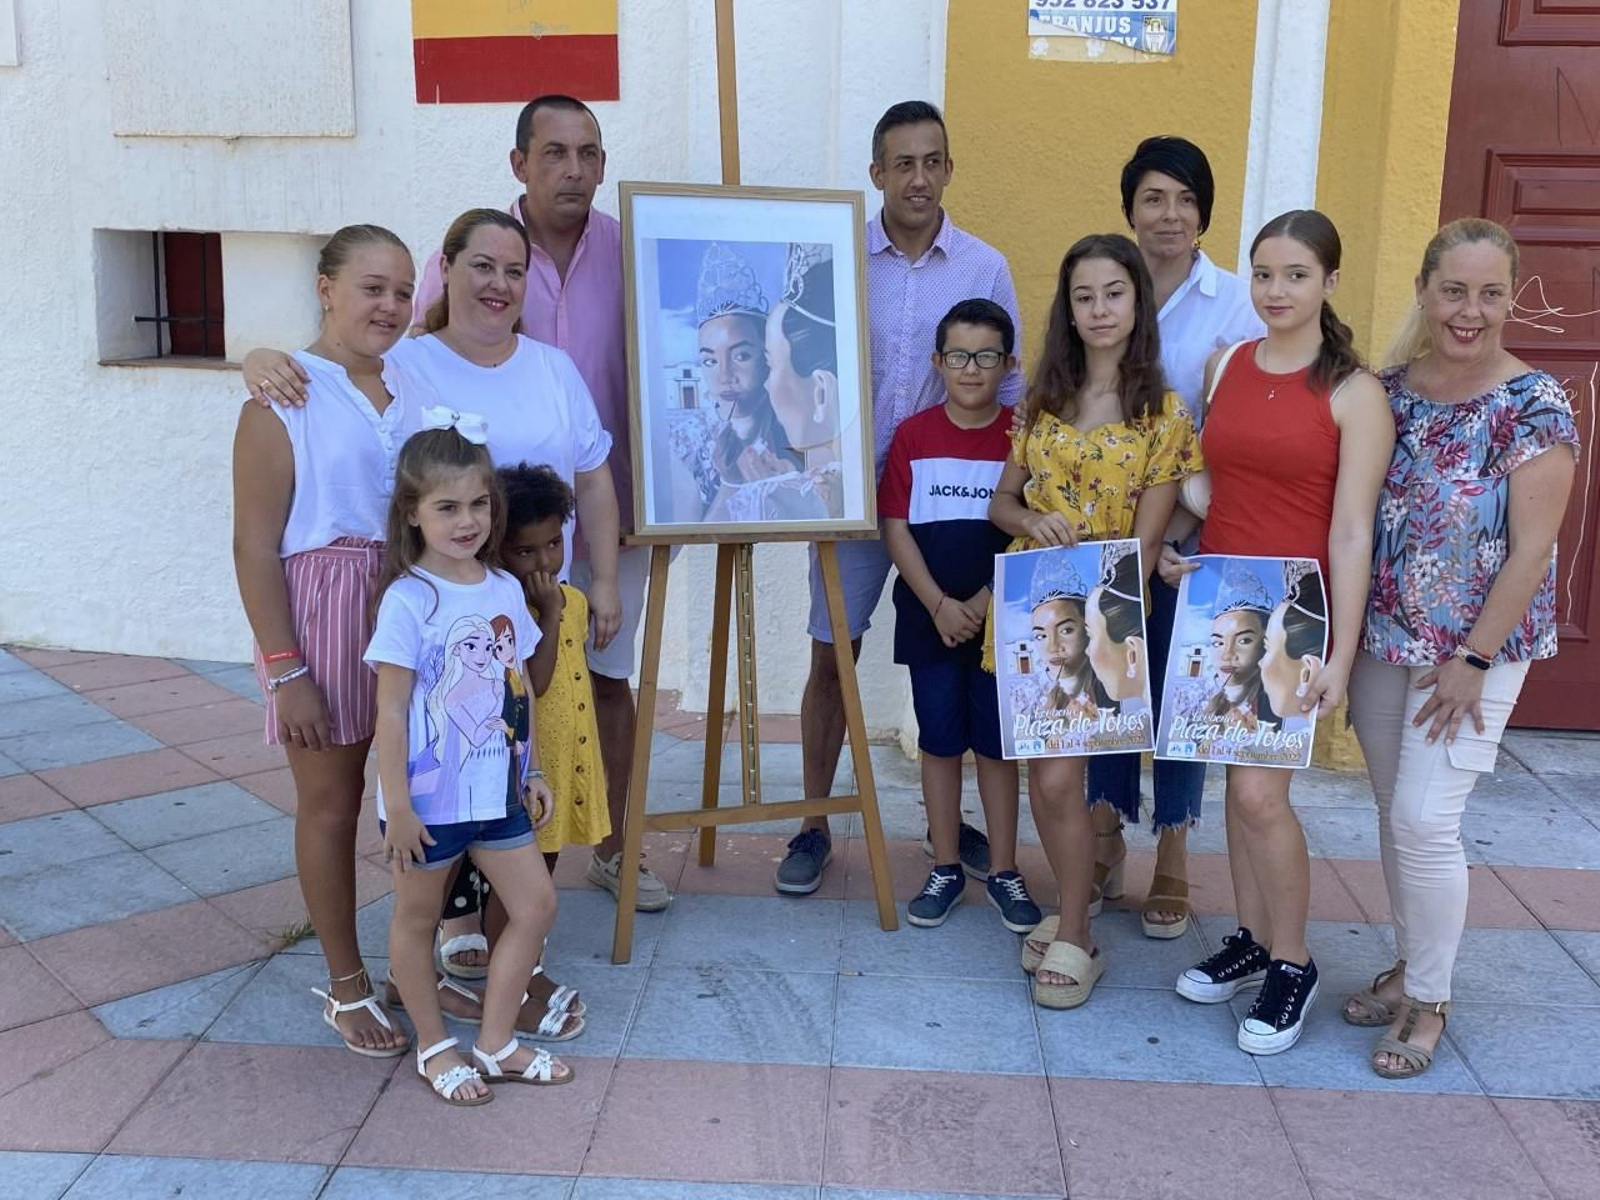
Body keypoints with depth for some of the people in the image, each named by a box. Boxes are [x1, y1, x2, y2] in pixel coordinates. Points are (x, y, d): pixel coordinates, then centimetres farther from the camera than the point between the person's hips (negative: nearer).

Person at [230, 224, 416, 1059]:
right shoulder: (286, 395, -8)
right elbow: (255, 545, -9)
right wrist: (284, 669, -12)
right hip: (325, 611, -4)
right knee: (331, 802, 9)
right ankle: (347, 986, 25)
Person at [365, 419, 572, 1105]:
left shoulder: (505, 590, 2)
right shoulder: (407, 600, -16)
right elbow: (391, 708, -15)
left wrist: (533, 773, 12)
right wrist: (396, 804, -16)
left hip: (497, 789, 6)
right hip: (429, 797, -6)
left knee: (536, 904, 9)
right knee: (417, 919, 12)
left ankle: (496, 1043, 24)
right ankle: (434, 1049, 30)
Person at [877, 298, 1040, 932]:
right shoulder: (912, 435, 0)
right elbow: (896, 528, -3)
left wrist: (982, 604, -13)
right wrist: (939, 606, -12)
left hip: (1000, 618, -1)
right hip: (929, 616, 1)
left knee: (996, 742, 7)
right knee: (939, 741, 9)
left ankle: (1004, 872, 19)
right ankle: (945, 868, 22)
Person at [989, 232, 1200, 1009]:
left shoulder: (1163, 414, -5)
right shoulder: (1043, 399, 8)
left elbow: (1145, 541, -6)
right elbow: (1001, 501, 10)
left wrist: (1095, 611, -15)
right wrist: (1033, 522, -12)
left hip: (1103, 615, -4)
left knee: (1057, 776, -10)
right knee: (1044, 773, 9)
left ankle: (1074, 938, 9)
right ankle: (1078, 895, 30)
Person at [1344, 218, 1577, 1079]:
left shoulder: (1535, 408, -12)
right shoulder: (1389, 389, 1)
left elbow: (1531, 551, -14)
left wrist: (1473, 661, -15)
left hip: (1474, 649, -5)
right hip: (1382, 639, 5)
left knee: (1425, 818, -7)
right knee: (1394, 812, 13)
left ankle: (1429, 1001, 13)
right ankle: (1409, 965, 31)